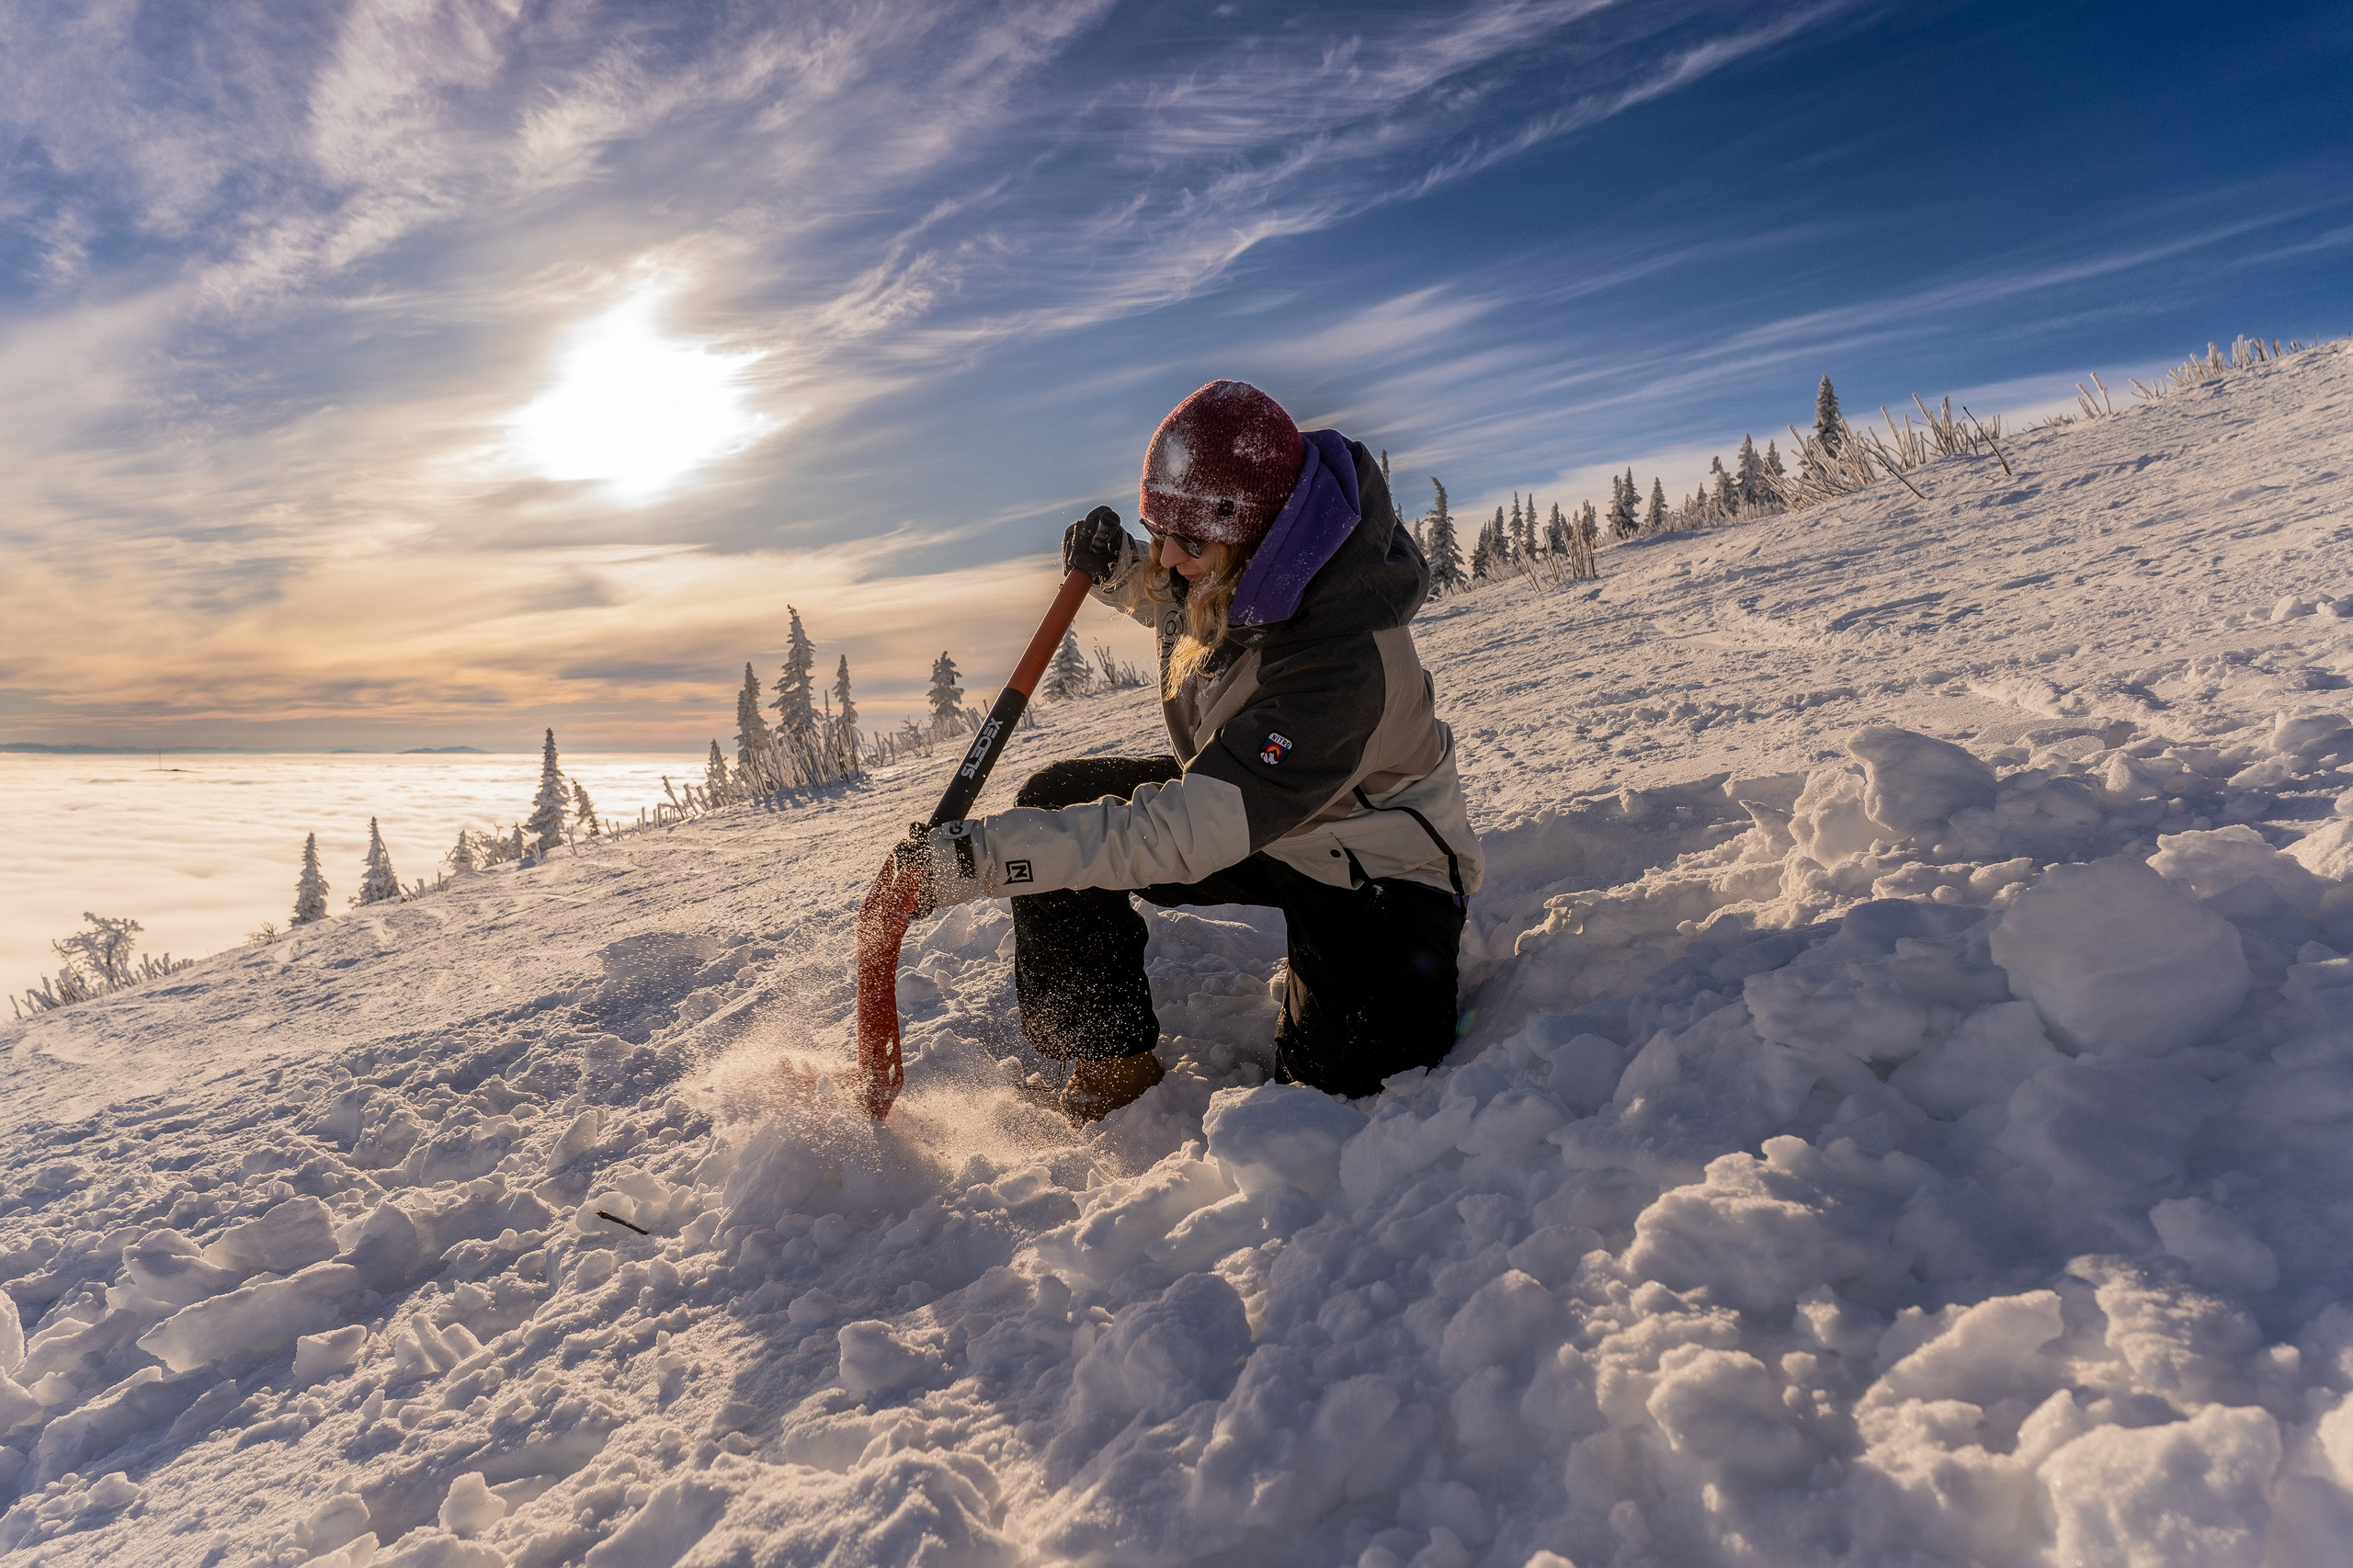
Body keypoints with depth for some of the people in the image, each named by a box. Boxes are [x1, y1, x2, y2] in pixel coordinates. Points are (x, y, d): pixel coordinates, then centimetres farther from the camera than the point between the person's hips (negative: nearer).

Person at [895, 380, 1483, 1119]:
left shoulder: (1340, 658, -39)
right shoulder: (1234, 565, -14)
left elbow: (1185, 834, -42)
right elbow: (1178, 598, 13)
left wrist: (983, 857, -43)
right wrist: (1116, 566, -11)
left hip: (1373, 858, -7)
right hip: (1241, 798, 7)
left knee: (1343, 1090, -21)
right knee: (1054, 801, -8)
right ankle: (1110, 1056, 4)